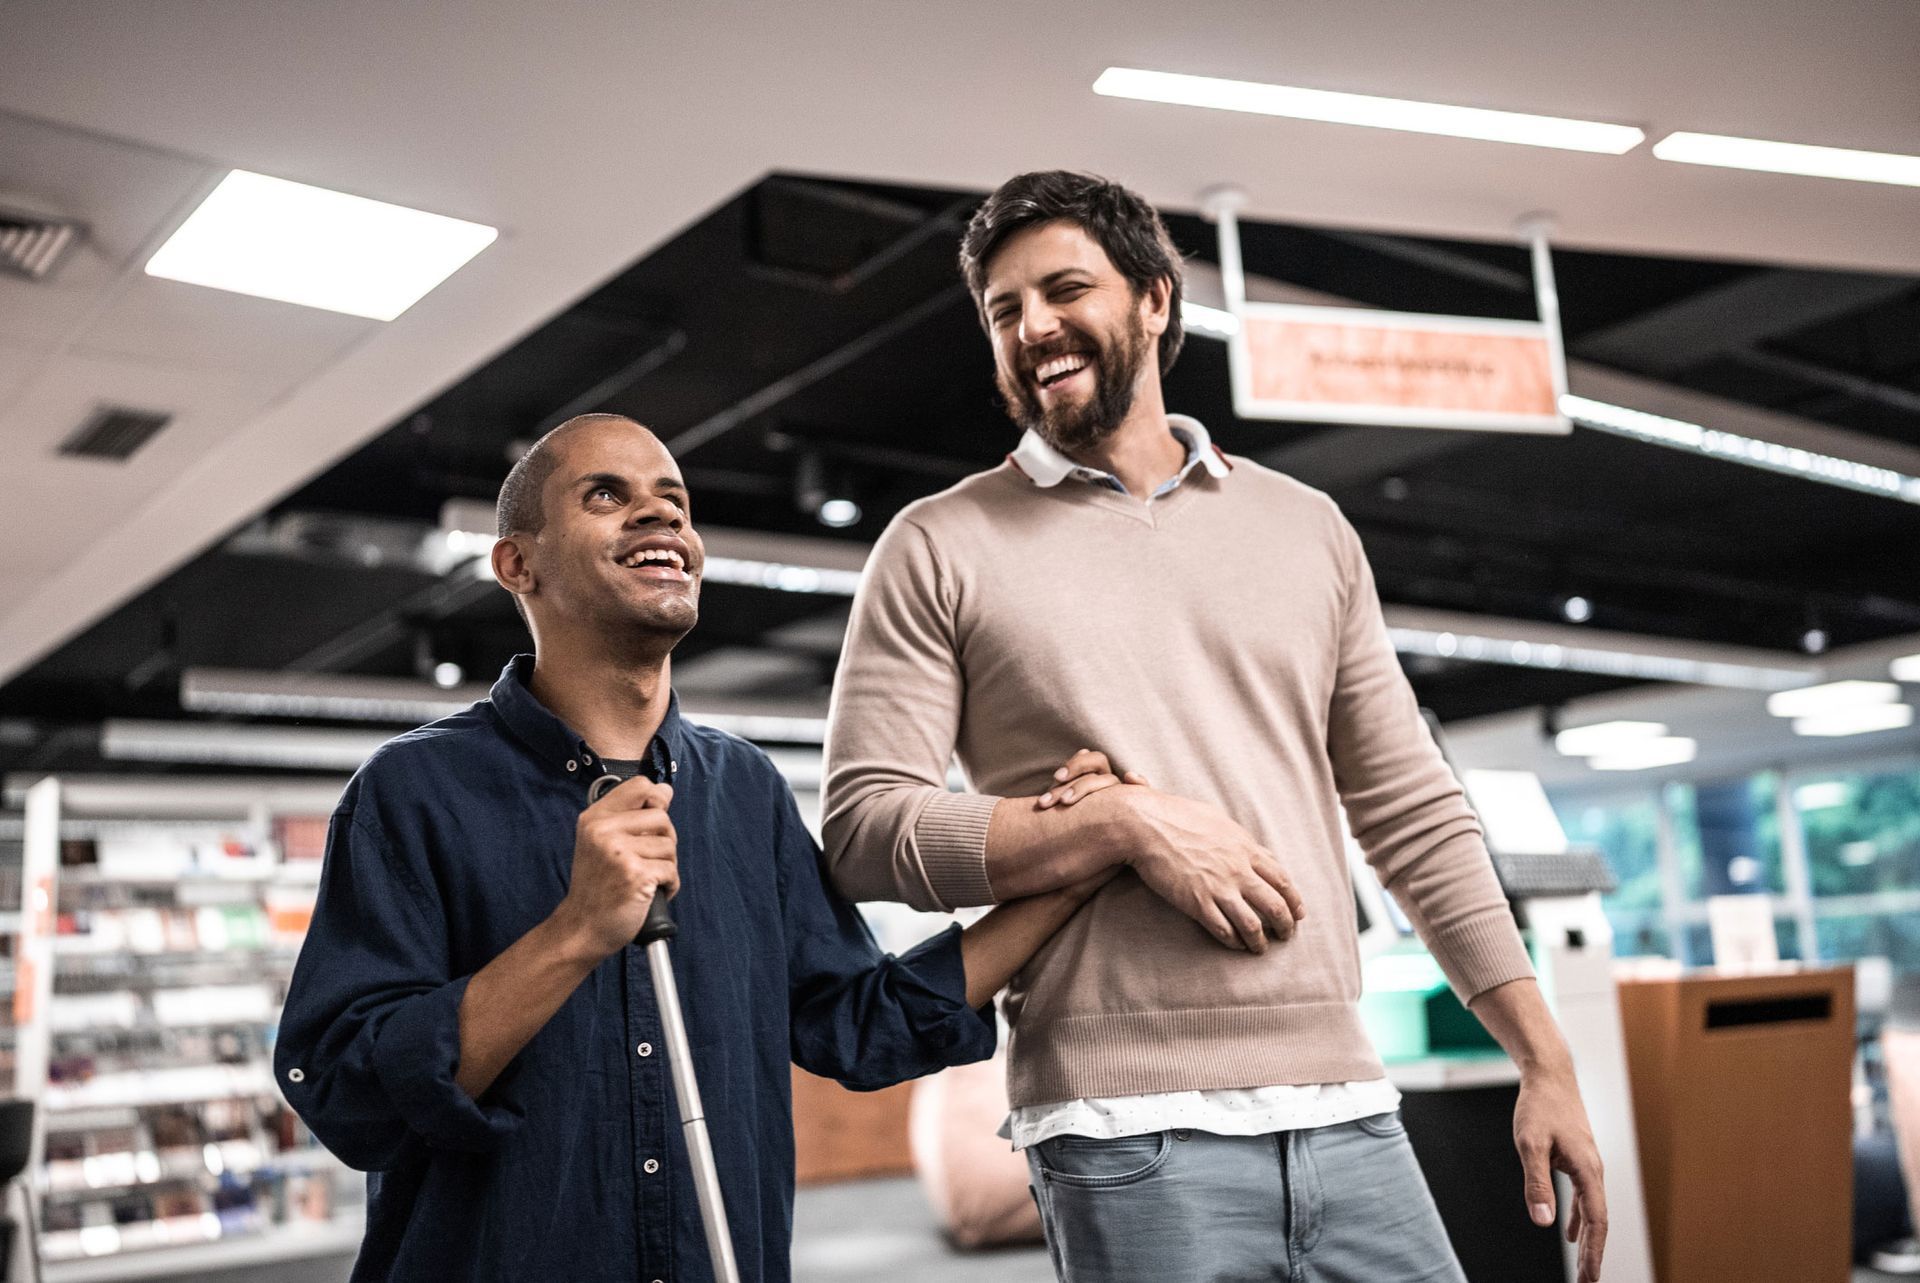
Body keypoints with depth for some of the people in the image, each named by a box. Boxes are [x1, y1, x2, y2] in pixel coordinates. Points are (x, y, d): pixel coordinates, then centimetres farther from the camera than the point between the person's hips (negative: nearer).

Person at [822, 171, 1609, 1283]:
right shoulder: (940, 548, 3)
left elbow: (1414, 813, 13)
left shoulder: (1305, 526, 13)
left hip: (1345, 1112, 3)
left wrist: (1547, 1062, 10)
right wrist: (1127, 822, -14)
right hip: (1128, 1140, -3)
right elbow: (866, 829, -5)